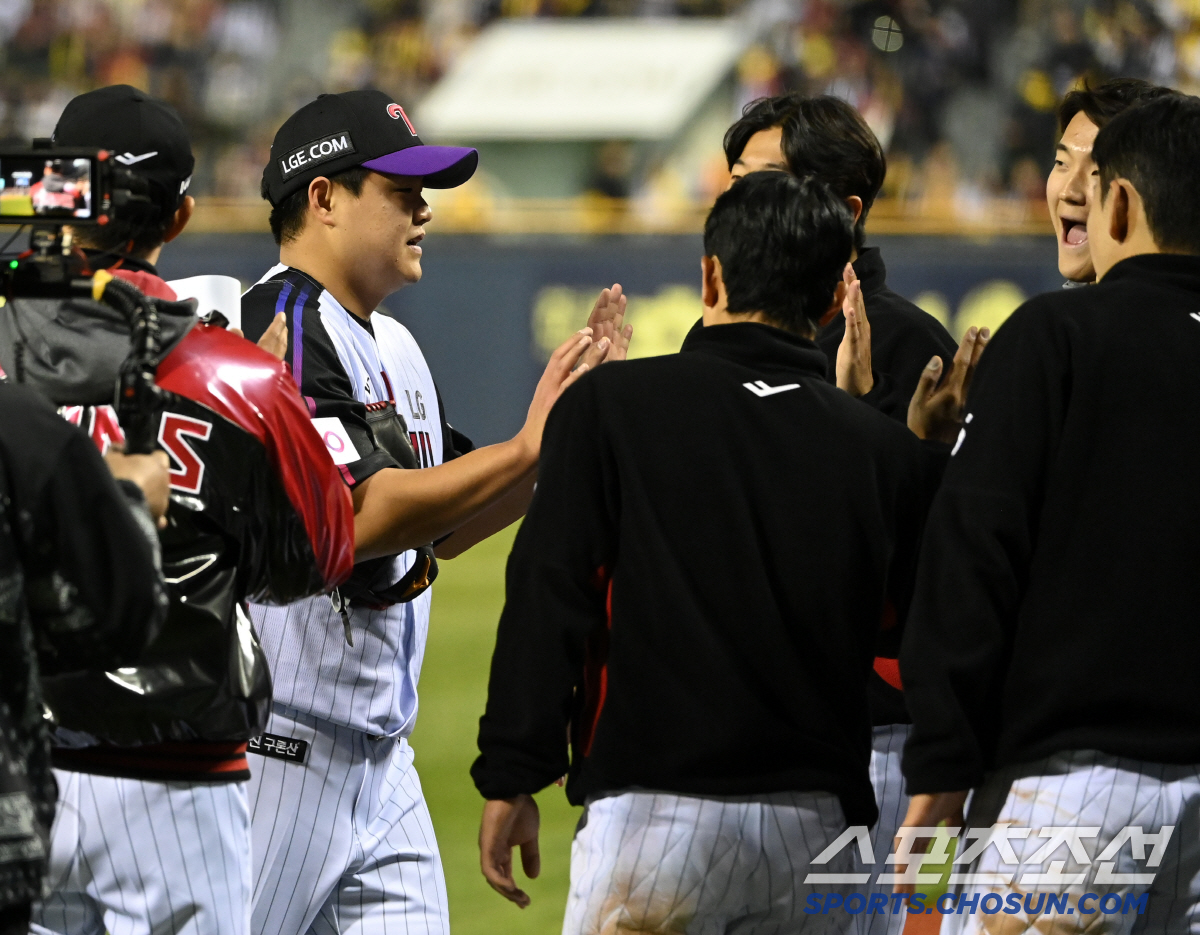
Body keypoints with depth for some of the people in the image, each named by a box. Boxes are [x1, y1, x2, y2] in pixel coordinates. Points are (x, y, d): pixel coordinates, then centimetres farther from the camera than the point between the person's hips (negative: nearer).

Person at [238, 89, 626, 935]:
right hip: (279, 748, -9)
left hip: (380, 755, 9)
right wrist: (531, 447, -20)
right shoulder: (284, 329, -14)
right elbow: (357, 519, -24)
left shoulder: (395, 349, 16)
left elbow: (448, 529, 19)